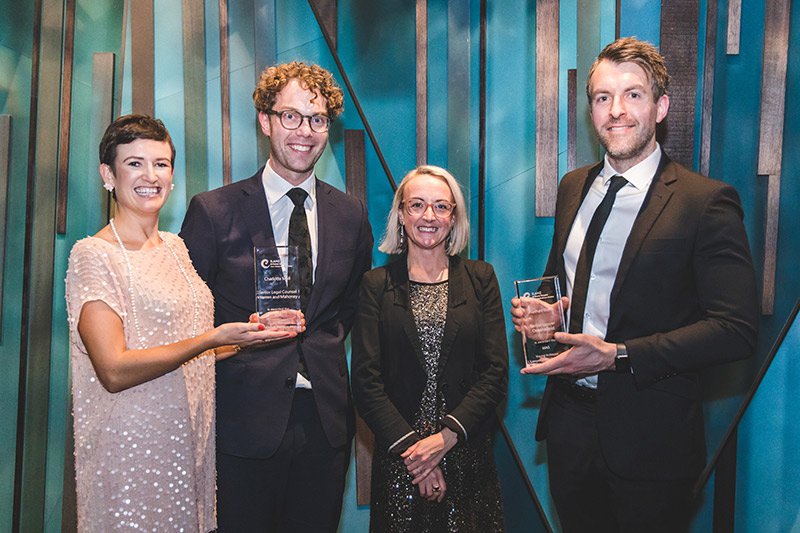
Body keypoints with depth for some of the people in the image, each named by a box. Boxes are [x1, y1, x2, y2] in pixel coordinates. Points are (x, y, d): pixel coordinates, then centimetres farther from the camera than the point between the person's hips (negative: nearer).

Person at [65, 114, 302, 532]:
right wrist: (212, 339, -23)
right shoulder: (94, 255, -11)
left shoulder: (175, 246, 10)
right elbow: (114, 371, -19)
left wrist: (253, 332, 3)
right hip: (133, 446, -6)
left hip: (191, 442, 7)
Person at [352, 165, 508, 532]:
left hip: (468, 454, 1)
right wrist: (410, 445, -14)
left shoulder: (480, 278, 4)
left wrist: (446, 437, -13)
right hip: (398, 457, -1)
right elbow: (366, 381, -4)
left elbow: (496, 372, -3)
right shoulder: (377, 284, 1)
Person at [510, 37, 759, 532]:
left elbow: (737, 328, -18)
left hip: (648, 435, -5)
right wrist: (536, 307, -3)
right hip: (569, 419, 6)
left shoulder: (707, 201, -14)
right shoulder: (573, 187, 5)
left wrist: (619, 356, -24)